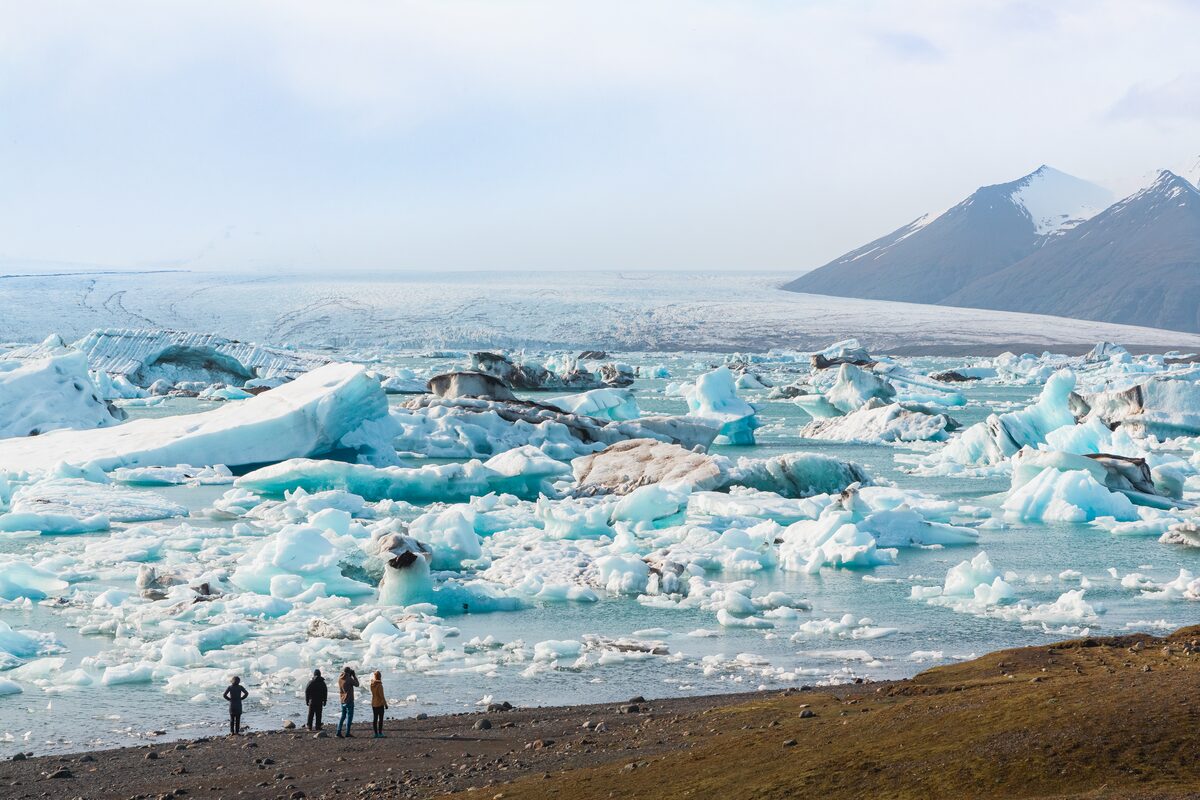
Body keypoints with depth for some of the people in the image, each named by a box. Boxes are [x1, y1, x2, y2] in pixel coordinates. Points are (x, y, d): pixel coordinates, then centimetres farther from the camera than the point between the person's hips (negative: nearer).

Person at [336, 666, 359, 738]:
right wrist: (354, 675, 2)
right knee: (349, 716, -1)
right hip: (349, 700, -7)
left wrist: (351, 676, 13)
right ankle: (347, 734, -2)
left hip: (342, 701, 7)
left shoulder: (339, 679, 3)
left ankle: (338, 732, 10)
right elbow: (356, 684, -5)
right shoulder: (349, 679, -17)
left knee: (343, 716, 15)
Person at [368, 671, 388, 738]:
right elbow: (382, 696, -19)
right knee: (381, 719, 0)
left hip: (373, 704, 7)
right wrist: (385, 704, -10)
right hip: (380, 704, -7)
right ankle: (380, 733, -1)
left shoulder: (372, 684, -1)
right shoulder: (379, 685, -20)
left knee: (375, 718, 10)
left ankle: (376, 733, 12)